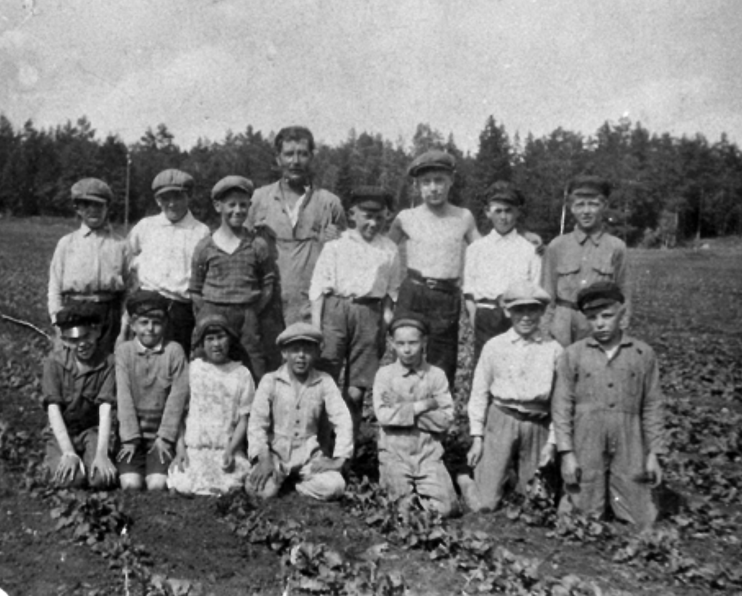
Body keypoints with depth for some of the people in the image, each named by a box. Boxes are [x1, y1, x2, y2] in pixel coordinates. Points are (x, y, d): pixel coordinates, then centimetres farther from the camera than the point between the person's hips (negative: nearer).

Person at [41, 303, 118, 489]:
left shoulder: (107, 363, -11)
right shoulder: (54, 362, -10)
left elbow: (105, 410, -17)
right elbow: (53, 409, -15)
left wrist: (101, 454, -28)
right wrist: (68, 452, -26)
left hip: (92, 430, 0)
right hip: (61, 433, 0)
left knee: (101, 479, -26)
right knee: (73, 479, -27)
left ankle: (90, 460, 9)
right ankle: (55, 461, 9)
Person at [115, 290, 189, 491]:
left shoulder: (174, 351, -1)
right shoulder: (123, 350, 1)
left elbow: (178, 395, -3)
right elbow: (123, 395, -4)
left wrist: (165, 437, -7)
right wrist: (129, 438, -10)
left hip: (162, 433, 0)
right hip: (133, 432, 1)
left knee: (158, 485, -17)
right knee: (131, 484, -16)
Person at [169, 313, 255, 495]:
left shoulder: (241, 374, 4)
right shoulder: (193, 369, 6)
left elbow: (243, 419, 3)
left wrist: (230, 450, -9)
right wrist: (180, 448, -3)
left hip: (227, 449, 0)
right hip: (194, 447, 0)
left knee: (229, 486, -25)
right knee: (185, 486, -23)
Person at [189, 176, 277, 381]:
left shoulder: (257, 245, 4)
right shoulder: (204, 247, 4)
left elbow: (268, 284, 7)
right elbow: (195, 289, 8)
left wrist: (252, 312, -2)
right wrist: (206, 315, -1)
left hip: (247, 315, 0)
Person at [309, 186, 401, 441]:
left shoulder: (389, 250, 11)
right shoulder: (335, 246, 4)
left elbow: (391, 290, 16)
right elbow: (319, 285, 2)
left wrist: (387, 315, 5)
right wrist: (316, 323, -4)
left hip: (369, 313, 2)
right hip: (336, 308, -1)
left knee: (356, 389, 4)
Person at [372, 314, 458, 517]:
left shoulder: (436, 375, 1)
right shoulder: (384, 374, 0)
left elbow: (446, 419, -8)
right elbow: (383, 415, -12)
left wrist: (401, 410, -12)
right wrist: (422, 406, -11)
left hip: (429, 454, 1)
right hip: (395, 453, -1)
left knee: (446, 507, -11)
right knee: (403, 508, -9)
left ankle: (421, 491, 18)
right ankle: (388, 482, 21)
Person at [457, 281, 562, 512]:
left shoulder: (553, 350, 3)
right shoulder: (495, 346, 2)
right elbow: (479, 393, 5)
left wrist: (552, 441, 4)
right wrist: (477, 437, 2)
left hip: (537, 425, 2)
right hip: (501, 421, -1)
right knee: (485, 504, -2)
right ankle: (465, 482, 27)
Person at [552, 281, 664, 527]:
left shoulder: (643, 354, 4)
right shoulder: (573, 355, 0)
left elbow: (652, 406, 7)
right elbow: (561, 405, 0)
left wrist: (653, 453, 5)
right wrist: (566, 453, -5)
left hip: (629, 450, 1)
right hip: (585, 449, -1)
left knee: (638, 520, 6)